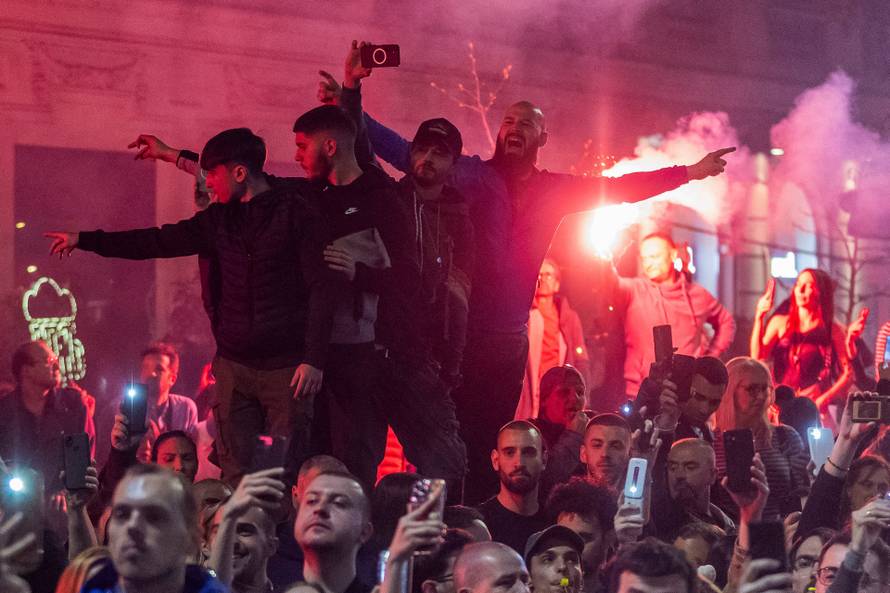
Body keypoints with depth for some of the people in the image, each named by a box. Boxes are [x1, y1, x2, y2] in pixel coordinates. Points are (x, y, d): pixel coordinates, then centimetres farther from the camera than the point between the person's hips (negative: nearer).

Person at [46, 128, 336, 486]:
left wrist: (313, 359, -15)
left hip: (285, 367, -5)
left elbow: (321, 287, -8)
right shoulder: (220, 219, 13)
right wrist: (85, 240, 20)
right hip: (233, 366, 5)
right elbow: (160, 242, 20)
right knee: (235, 475, 2)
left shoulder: (296, 212, -5)